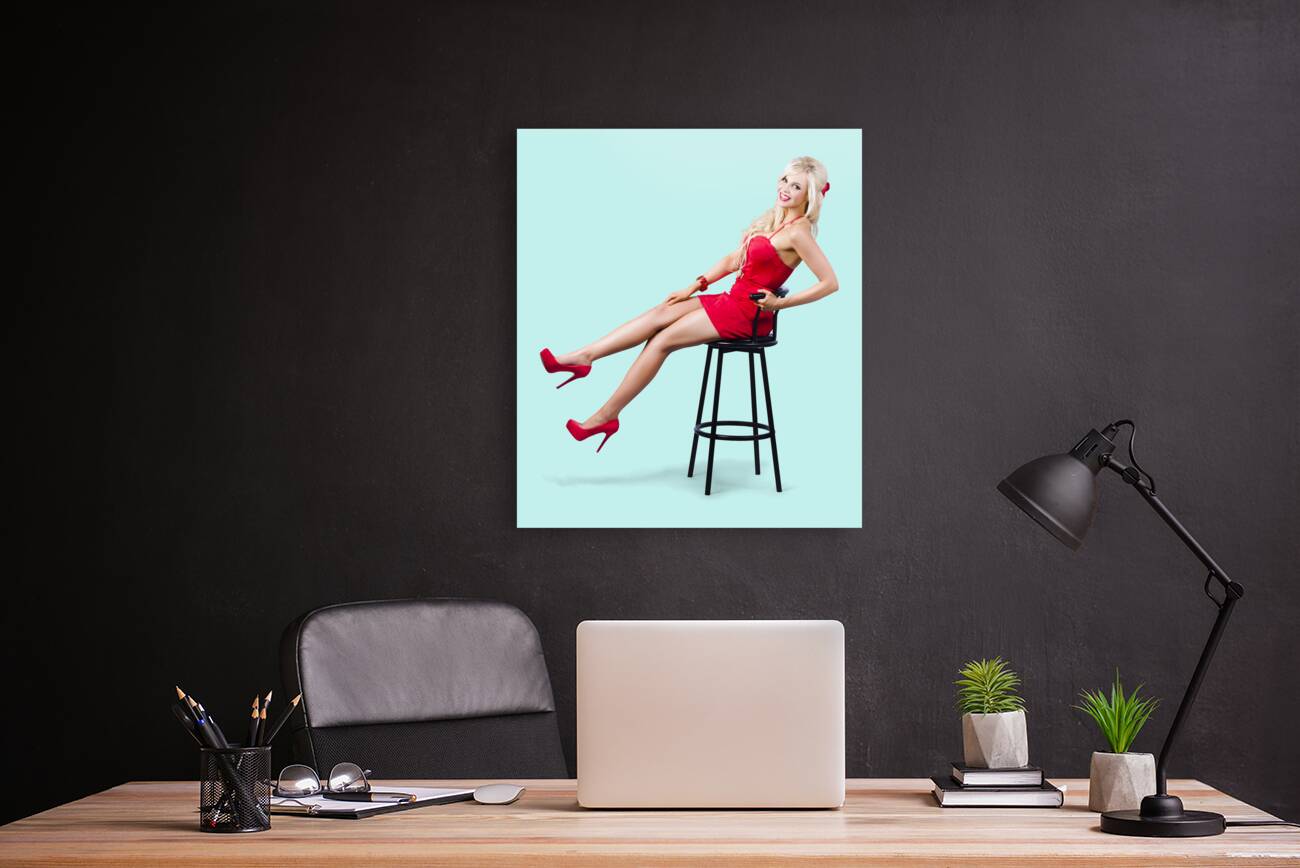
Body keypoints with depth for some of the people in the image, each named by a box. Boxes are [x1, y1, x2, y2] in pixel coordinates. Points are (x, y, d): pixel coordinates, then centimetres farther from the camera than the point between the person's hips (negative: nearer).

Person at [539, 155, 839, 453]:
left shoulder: (798, 232, -16)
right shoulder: (773, 219, 12)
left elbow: (830, 283, -21)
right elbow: (733, 260, 17)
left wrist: (780, 303, -18)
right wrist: (695, 286, 9)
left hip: (748, 315, -8)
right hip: (733, 300, 8)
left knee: (663, 340, -10)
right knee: (661, 313, -3)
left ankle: (606, 415, -7)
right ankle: (583, 356, -9)